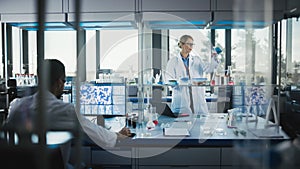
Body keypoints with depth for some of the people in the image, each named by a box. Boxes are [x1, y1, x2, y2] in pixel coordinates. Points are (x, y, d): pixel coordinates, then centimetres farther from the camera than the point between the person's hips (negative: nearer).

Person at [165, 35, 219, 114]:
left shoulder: (196, 60, 15)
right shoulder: (173, 61, 6)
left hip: (198, 98, 3)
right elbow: (168, 79, -3)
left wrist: (214, 58, -17)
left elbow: (208, 68, 1)